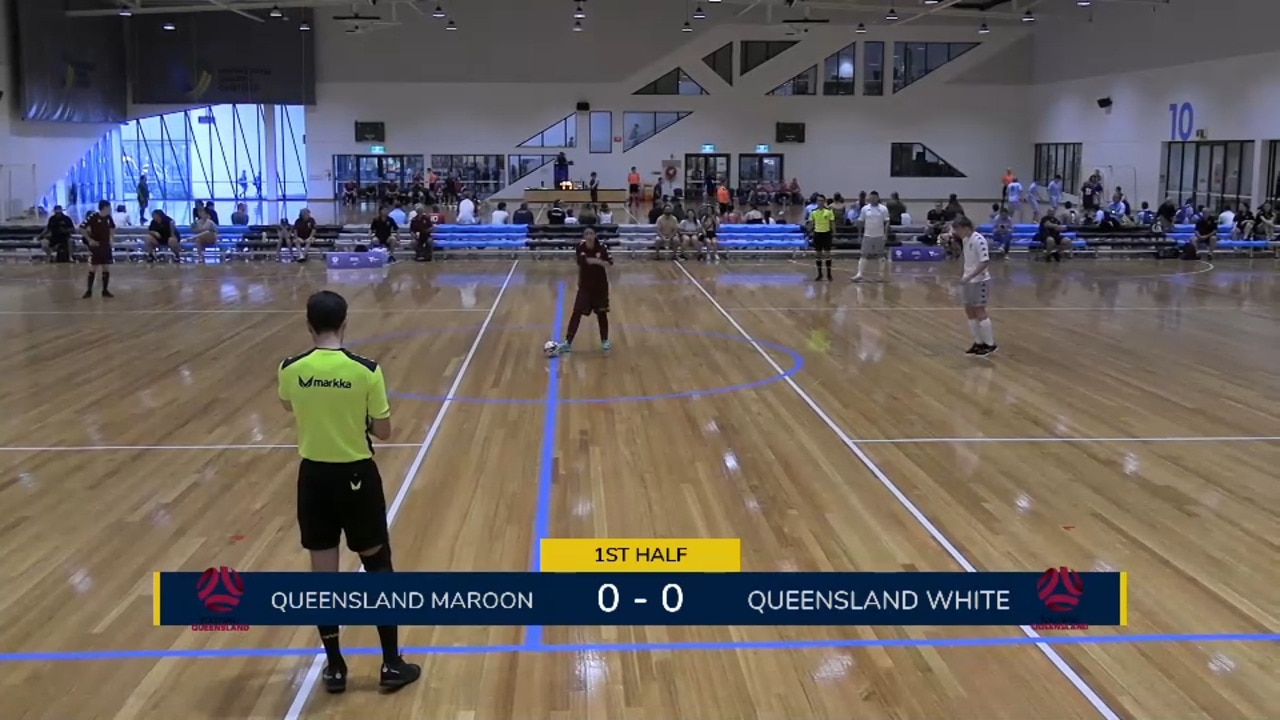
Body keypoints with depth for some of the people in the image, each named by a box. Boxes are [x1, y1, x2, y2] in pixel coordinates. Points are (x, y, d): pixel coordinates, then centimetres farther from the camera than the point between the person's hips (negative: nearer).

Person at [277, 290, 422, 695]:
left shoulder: (290, 370, -8)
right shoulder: (366, 370, -15)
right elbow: (383, 432, -8)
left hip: (314, 476, 2)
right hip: (356, 475, -2)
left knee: (322, 573, 12)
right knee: (377, 567, 12)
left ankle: (334, 667, 22)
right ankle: (391, 664, 18)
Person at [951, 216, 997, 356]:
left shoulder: (979, 240, -21)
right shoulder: (965, 239, 5)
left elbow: (985, 262, -24)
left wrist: (969, 277, -27)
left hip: (979, 281, -8)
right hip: (968, 281, 8)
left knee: (980, 312, -4)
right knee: (969, 311, 10)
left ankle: (990, 344, 6)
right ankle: (979, 343, 19)